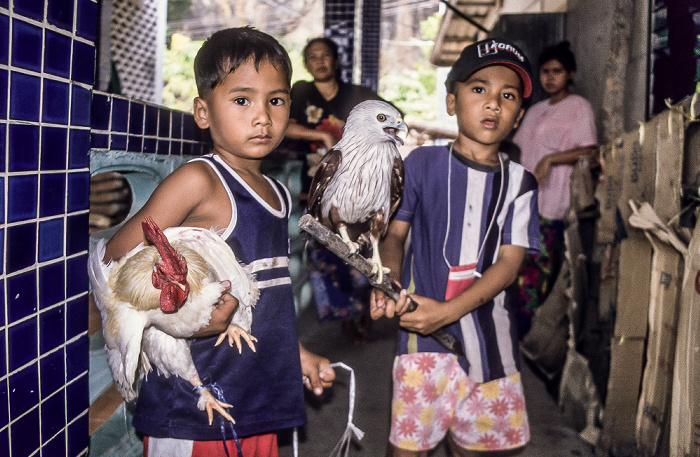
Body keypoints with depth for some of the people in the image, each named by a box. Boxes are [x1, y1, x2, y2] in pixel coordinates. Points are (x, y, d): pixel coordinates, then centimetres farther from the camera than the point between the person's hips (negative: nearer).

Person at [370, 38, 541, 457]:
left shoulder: (519, 182, 4)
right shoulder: (423, 163, 1)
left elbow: (509, 264, -5)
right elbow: (395, 232, 4)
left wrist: (447, 311, -18)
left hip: (490, 335, 2)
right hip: (424, 333, -2)